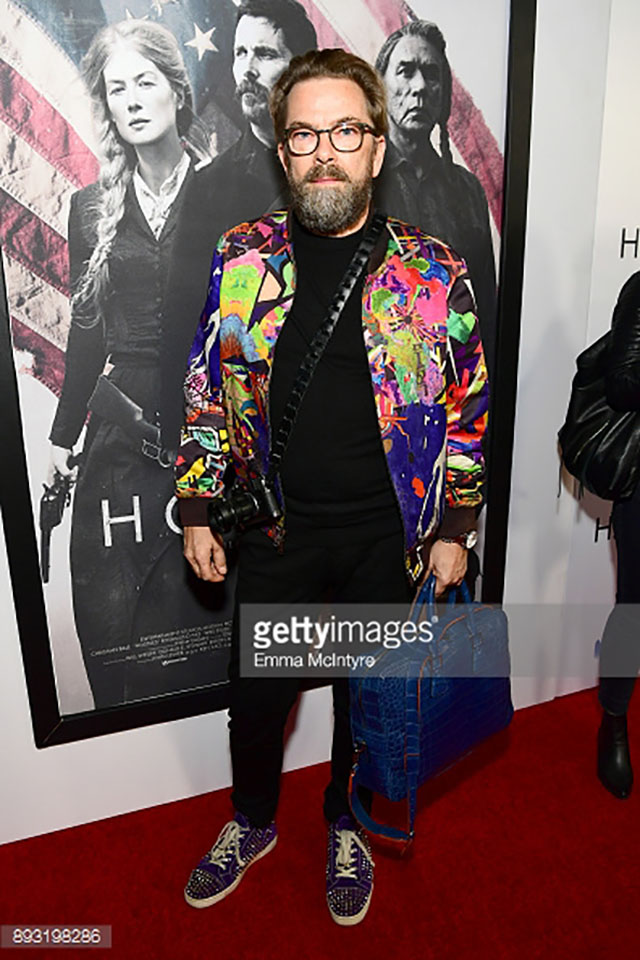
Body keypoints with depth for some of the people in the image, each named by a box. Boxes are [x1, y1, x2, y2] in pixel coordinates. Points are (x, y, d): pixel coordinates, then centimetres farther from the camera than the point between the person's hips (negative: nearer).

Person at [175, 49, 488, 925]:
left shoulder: (431, 272, -6)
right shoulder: (241, 259, -2)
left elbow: (467, 409, 0)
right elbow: (207, 393, 3)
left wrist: (453, 528, -1)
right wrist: (197, 509, 2)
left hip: (387, 538, 0)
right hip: (276, 532, 1)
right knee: (256, 694, 16)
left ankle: (346, 826, 47)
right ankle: (253, 822, 47)